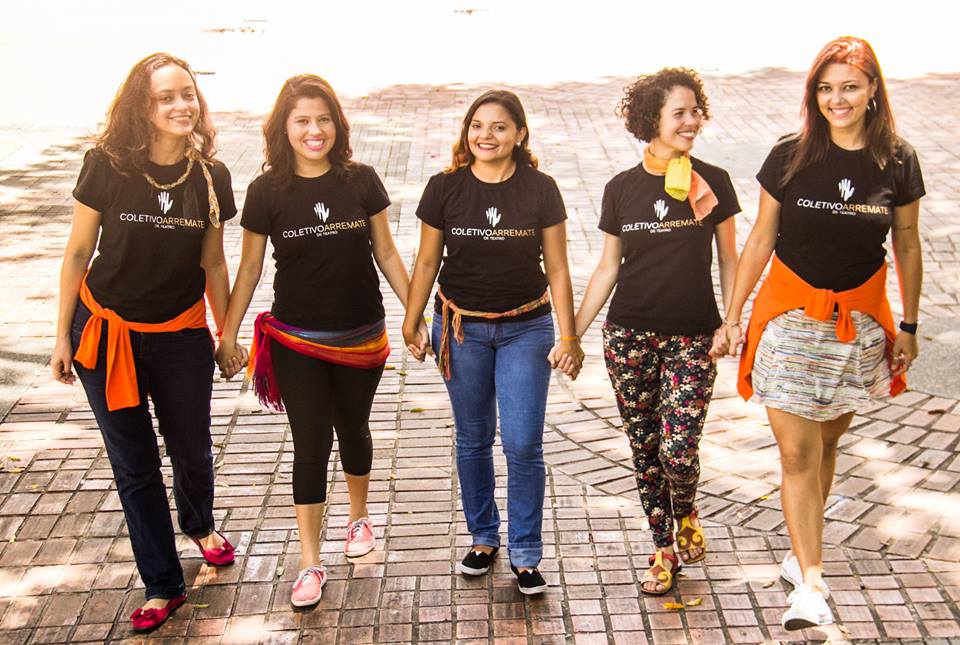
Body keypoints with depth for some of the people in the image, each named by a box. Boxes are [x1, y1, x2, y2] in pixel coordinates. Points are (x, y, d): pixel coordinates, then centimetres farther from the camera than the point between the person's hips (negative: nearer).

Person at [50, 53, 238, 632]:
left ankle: (200, 524, 50)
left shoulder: (211, 177, -6)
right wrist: (63, 337, -2)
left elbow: (213, 264, 4)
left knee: (192, 452, 15)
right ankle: (162, 585, 24)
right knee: (135, 465, 8)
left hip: (181, 335, 1)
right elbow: (78, 253, -4)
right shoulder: (108, 166, -13)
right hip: (107, 332, -1)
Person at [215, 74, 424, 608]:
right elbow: (250, 268, 0)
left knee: (353, 431, 19)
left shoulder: (362, 182, -6)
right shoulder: (267, 192, -7)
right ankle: (311, 564, 12)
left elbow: (386, 252, 3)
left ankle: (359, 515, 45)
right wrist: (228, 334, 1)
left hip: (361, 338, 1)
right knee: (311, 445, 2)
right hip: (296, 342, -1)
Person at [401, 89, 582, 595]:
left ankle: (525, 555, 12)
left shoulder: (540, 189, -5)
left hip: (526, 329, -1)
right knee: (472, 441, 12)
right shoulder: (445, 188, -3)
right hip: (462, 328, 1)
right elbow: (427, 261, 5)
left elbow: (557, 268, -1)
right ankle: (483, 537, 31)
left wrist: (567, 336, -3)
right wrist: (411, 324, 7)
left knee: (523, 444, -4)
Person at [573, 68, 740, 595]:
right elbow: (608, 267, 7)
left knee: (678, 450, -10)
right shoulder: (621, 188, 2)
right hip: (629, 336, 2)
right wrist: (573, 334, 4)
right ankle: (664, 548, 26)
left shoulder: (713, 182, 0)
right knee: (645, 449, 8)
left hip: (693, 336, -1)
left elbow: (728, 260, 6)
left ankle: (687, 513, 24)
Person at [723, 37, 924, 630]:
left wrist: (909, 325, 9)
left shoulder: (898, 161, -3)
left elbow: (907, 246, 6)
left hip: (860, 321, 2)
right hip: (791, 315, -1)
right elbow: (761, 240, 0)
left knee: (827, 442, 13)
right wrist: (733, 316, 0)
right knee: (797, 452, -5)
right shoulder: (790, 156, -7)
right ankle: (811, 584, 0)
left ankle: (801, 554, 31)